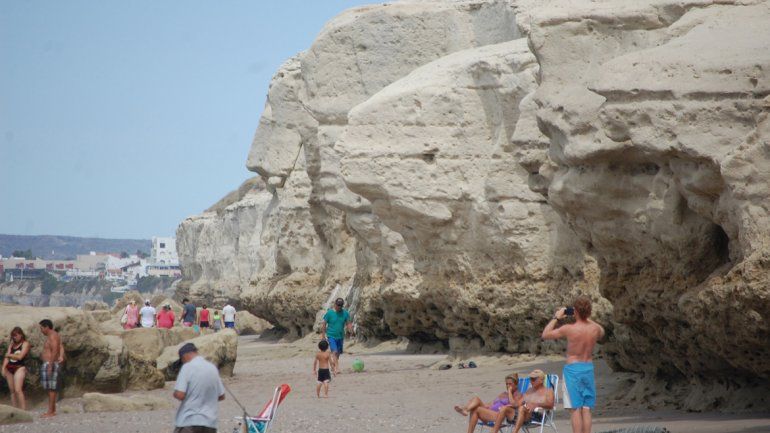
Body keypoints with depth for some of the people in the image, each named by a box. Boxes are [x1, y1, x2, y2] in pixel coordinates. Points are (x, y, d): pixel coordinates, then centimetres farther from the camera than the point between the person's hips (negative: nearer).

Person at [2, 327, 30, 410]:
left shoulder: (25, 344, -1)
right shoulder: (12, 344, 17)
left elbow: (20, 356, -11)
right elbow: (7, 357, 10)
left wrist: (9, 355, 3)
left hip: (19, 368, -6)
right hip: (9, 368, 6)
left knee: (18, 390, -19)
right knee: (12, 391, 4)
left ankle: (23, 410, -22)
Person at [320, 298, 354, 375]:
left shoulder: (345, 313, 2)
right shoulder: (329, 313, -7)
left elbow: (349, 323, 2)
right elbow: (324, 325, -3)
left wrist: (350, 330, -19)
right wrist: (323, 336, -4)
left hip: (340, 336, 4)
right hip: (331, 336, -4)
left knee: (338, 353, 12)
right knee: (334, 351, -19)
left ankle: (334, 366, 31)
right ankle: (337, 368, -25)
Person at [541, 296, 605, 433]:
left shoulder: (569, 329, -17)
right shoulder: (595, 328, -5)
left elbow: (545, 335, -3)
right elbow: (601, 333, 23)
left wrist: (556, 318, 5)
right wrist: (587, 318, 19)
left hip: (572, 369, -4)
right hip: (588, 369, 4)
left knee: (575, 409, -2)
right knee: (586, 410, 8)